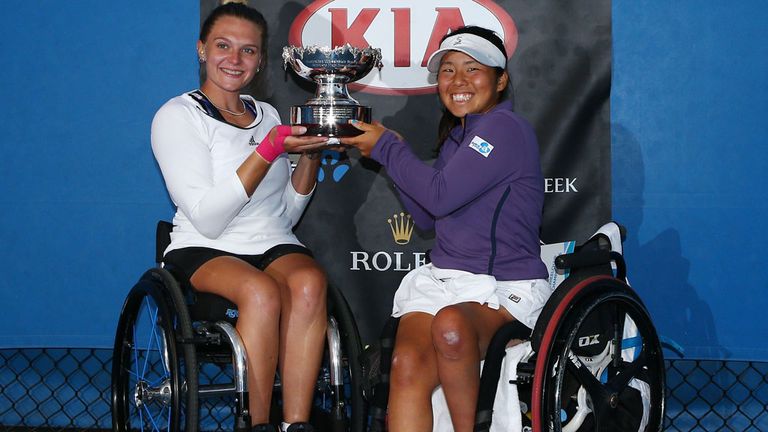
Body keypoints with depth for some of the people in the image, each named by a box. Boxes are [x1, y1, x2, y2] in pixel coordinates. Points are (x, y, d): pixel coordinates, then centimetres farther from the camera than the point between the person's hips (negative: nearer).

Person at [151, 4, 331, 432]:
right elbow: (207, 219, -14)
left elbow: (287, 214, 14)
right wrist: (269, 150, -18)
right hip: (203, 251, -4)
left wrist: (310, 154, -2)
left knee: (309, 283, -30)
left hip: (275, 246, 5)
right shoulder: (178, 116, -3)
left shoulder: (267, 115, 16)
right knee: (262, 291, -36)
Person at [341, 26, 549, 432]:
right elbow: (428, 218, 23)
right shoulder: (456, 135, 19)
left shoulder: (505, 128, -9)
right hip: (441, 277, 7)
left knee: (450, 325, -40)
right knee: (408, 364, -24)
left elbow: (440, 196, -16)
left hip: (505, 289, -7)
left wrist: (386, 147, -3)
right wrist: (393, 150, 14)